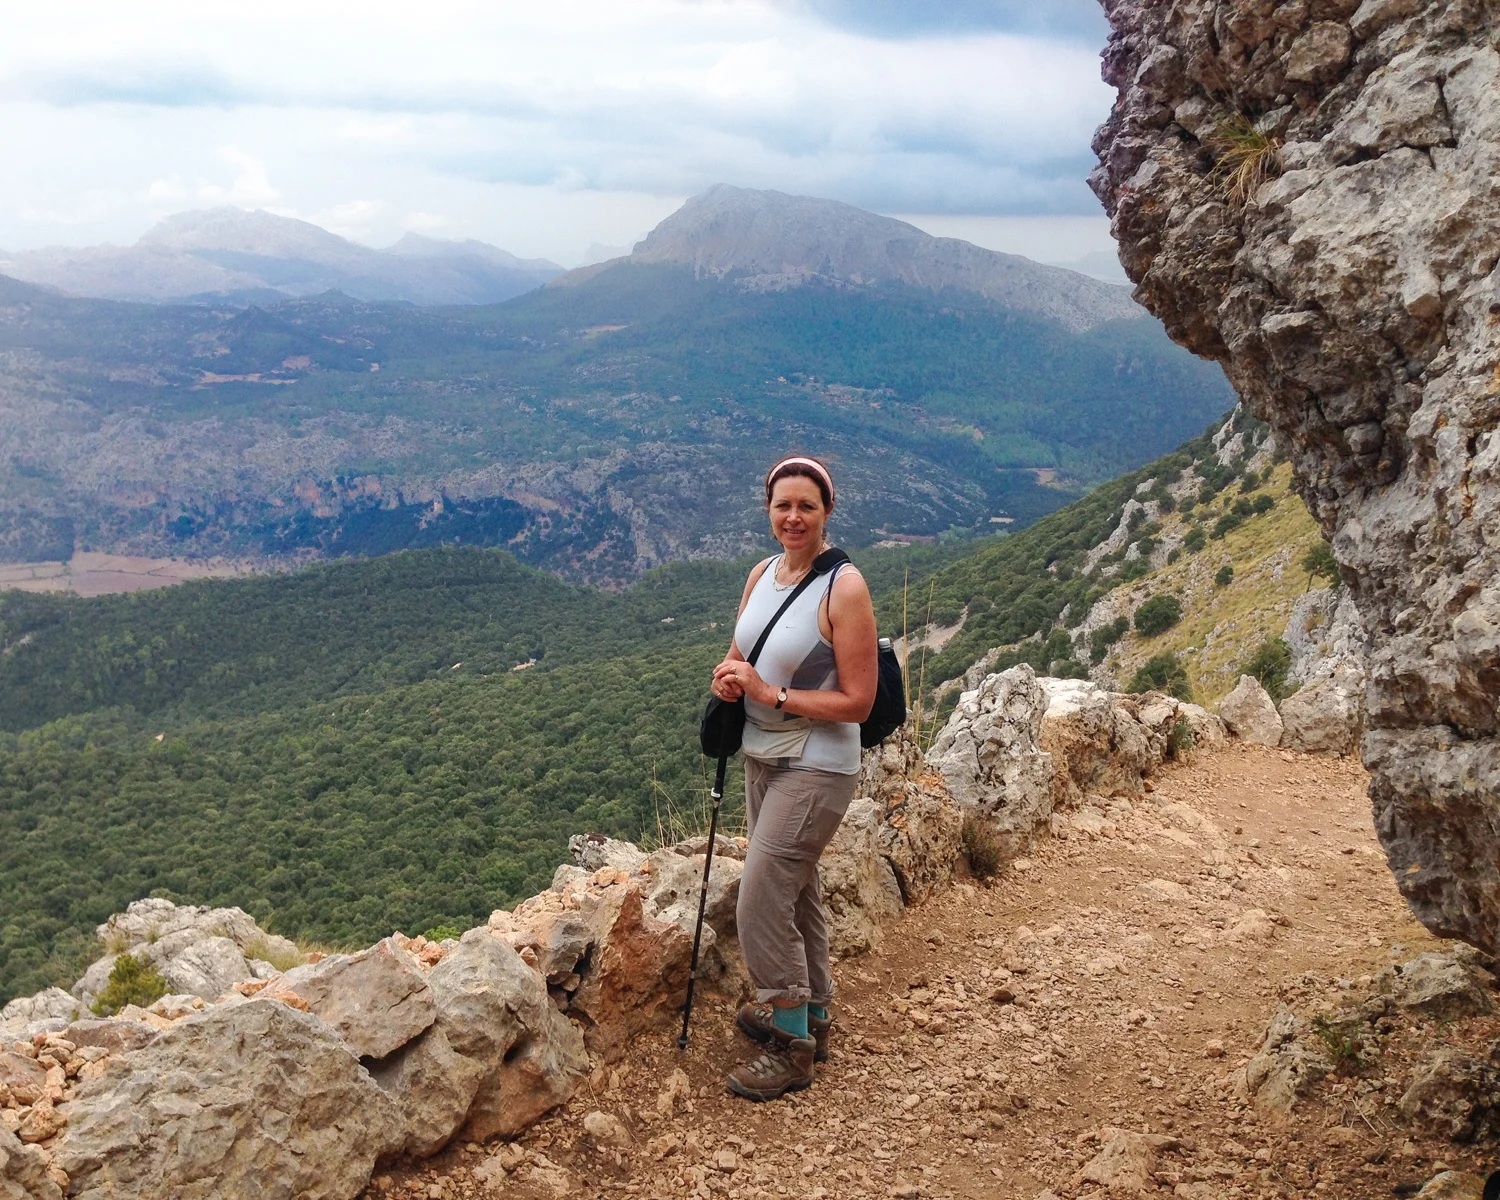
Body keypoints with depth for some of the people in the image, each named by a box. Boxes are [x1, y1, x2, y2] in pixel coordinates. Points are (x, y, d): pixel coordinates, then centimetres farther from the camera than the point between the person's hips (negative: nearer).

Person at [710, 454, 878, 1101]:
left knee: (760, 902, -8)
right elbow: (739, 653, 16)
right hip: (763, 757, 8)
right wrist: (726, 678, -7)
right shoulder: (762, 573, 3)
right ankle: (811, 1016, 36)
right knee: (796, 892, 19)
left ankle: (791, 1045, 8)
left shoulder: (844, 588, -19)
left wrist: (770, 693, -22)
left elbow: (857, 702, -20)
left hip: (815, 768, -8)